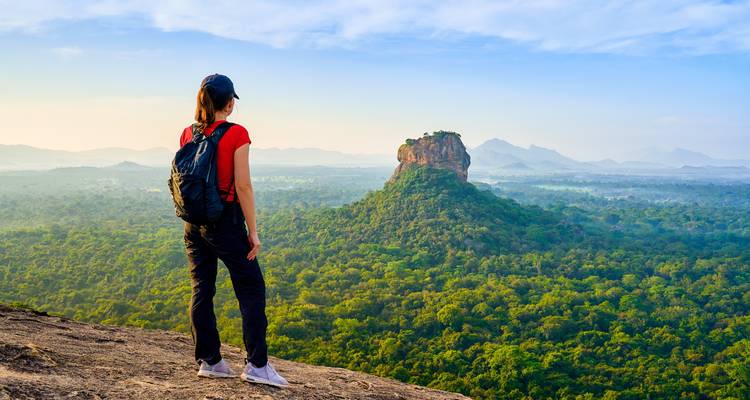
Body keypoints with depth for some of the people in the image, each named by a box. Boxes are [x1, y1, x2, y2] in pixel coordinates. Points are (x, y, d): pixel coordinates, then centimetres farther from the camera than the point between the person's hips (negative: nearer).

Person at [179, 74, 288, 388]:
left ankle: (209, 361, 18)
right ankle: (257, 364, 3)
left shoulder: (188, 134, 5)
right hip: (226, 221, -6)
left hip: (194, 223, 6)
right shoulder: (236, 134, -12)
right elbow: (243, 187, -15)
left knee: (201, 290, 11)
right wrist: (253, 232, -10)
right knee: (252, 291, 3)